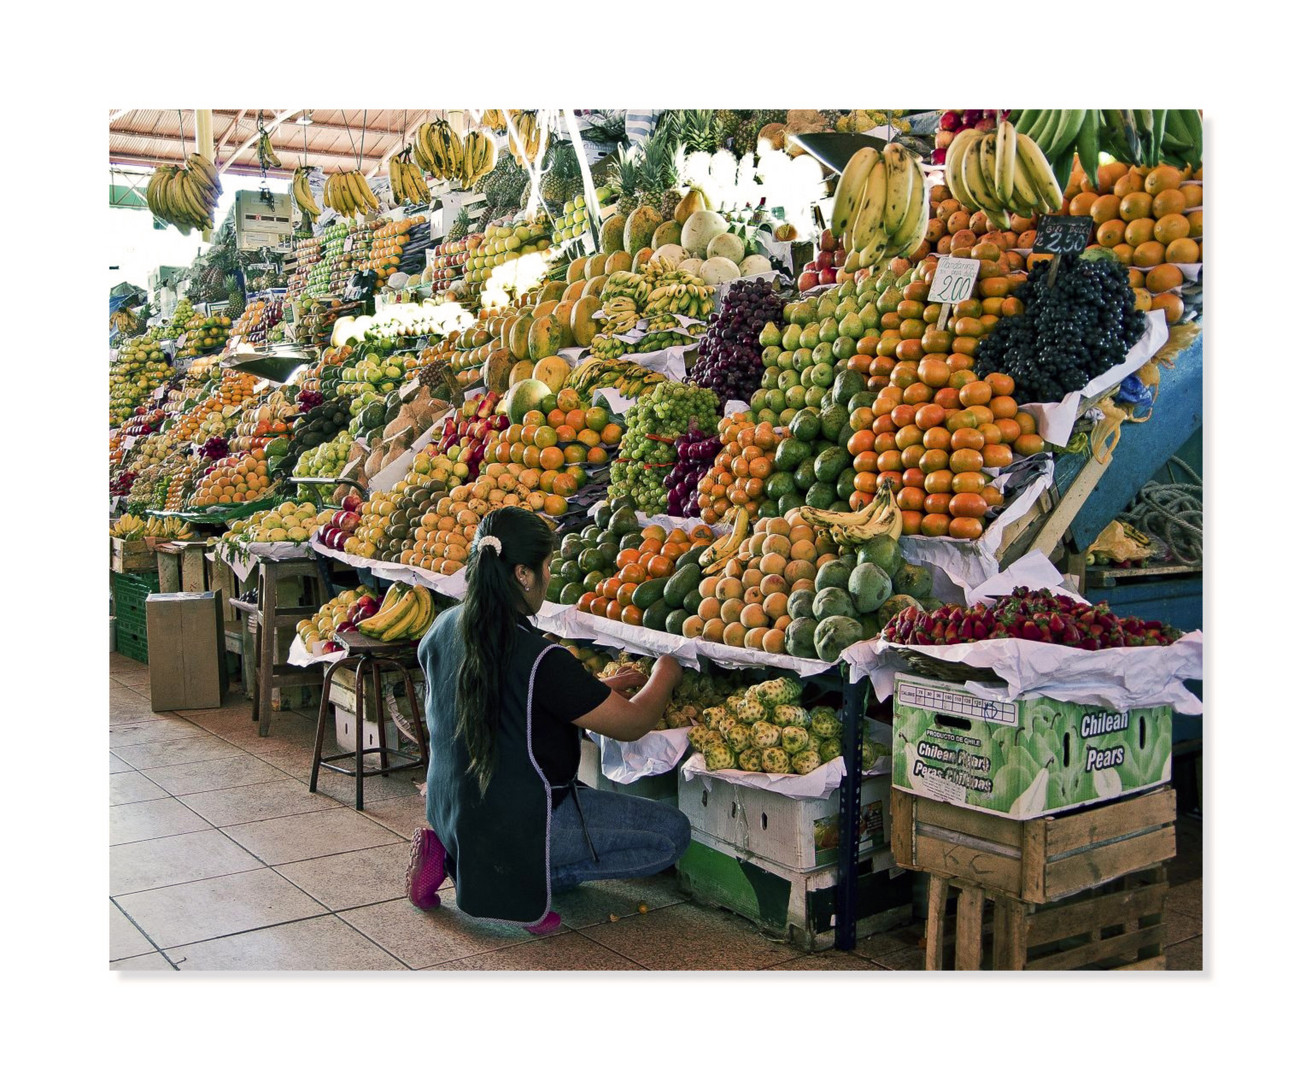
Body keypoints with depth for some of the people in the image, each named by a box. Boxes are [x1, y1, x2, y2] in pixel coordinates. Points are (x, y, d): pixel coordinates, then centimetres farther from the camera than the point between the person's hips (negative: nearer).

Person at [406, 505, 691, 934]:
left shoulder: (443, 628, -3)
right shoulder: (539, 660, -26)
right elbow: (632, 724, -15)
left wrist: (598, 688, 16)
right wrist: (665, 673, 5)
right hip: (514, 826, -8)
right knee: (672, 833, 1)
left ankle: (458, 858, 14)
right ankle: (523, 883, -3)